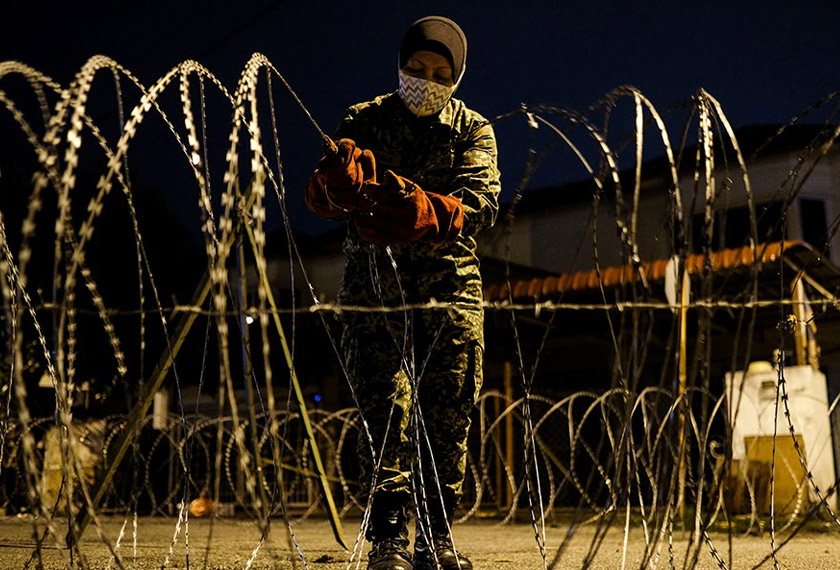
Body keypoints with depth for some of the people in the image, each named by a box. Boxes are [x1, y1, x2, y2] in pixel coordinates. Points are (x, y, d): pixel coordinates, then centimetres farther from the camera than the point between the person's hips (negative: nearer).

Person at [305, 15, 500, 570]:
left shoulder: (473, 131, 9)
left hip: (451, 285, 1)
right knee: (385, 410, -7)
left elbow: (482, 201, -10)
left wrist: (428, 213, -32)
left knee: (448, 417, 2)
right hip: (374, 281, -1)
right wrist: (339, 181, -32)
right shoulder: (366, 121, 8)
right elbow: (321, 197, -6)